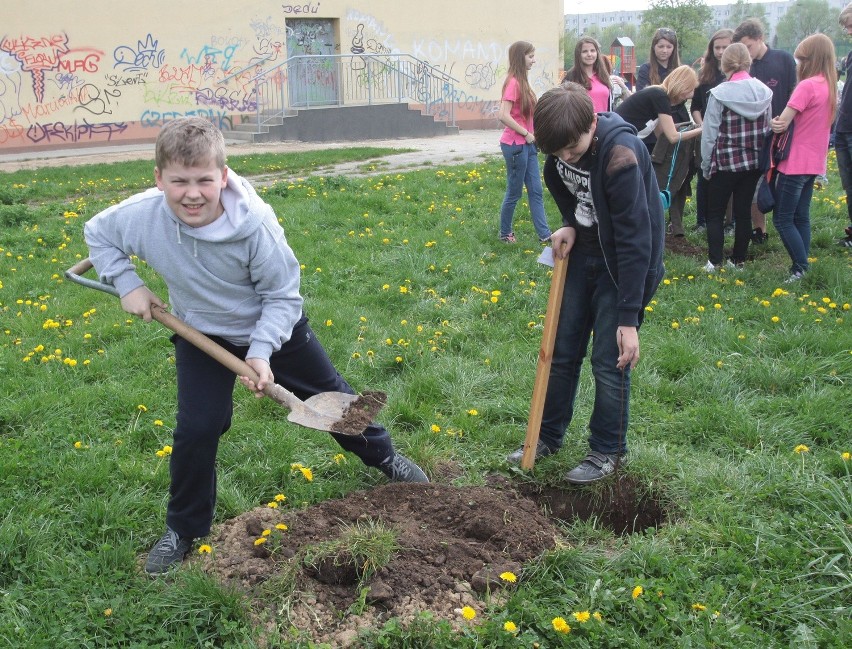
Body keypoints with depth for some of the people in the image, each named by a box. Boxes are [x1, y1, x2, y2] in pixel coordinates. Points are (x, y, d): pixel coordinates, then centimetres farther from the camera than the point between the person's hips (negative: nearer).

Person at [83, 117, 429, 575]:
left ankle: (384, 457, 42)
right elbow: (97, 233, -3)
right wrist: (127, 284, -14)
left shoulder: (255, 223, -34)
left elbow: (283, 295, -21)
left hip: (273, 328, -1)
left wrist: (261, 351, -31)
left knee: (331, 395, 13)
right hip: (203, 337, 1)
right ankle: (183, 530, 17)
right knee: (197, 430, -8)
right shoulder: (142, 216, -27)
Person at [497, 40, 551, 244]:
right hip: (515, 145, -9)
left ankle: (544, 235, 11)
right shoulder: (513, 83, -17)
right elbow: (503, 116, -25)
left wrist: (532, 135, 4)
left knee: (536, 191, 8)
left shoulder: (522, 82, 11)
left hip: (528, 144, 9)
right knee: (514, 193, 3)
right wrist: (526, 134, -17)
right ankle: (505, 234, 18)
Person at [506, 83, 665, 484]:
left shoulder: (620, 155, -31)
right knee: (561, 349, 11)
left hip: (621, 265, -6)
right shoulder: (561, 147, -11)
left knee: (609, 359, -3)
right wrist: (570, 225, -7)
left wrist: (629, 319, -30)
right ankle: (548, 436, 27)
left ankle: (608, 451, 16)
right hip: (582, 253, 7)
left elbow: (634, 240, -30)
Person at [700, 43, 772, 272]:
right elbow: (768, 129, 5)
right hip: (754, 163, 4)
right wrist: (761, 156, 14)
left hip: (725, 163, -4)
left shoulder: (720, 94, -15)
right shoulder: (764, 92, -1)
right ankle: (738, 260, 17)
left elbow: (709, 133, -11)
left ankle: (714, 261, 4)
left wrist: (706, 164, -1)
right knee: (743, 212, 12)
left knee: (716, 213, 7)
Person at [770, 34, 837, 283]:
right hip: (814, 162, 9)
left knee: (782, 219, -2)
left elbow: (781, 124, -19)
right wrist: (781, 121, 0)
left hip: (796, 163, -9)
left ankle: (800, 268, -4)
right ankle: (802, 267, 17)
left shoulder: (806, 86, -19)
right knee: (801, 217, 14)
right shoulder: (830, 86, 9)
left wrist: (772, 122, 1)